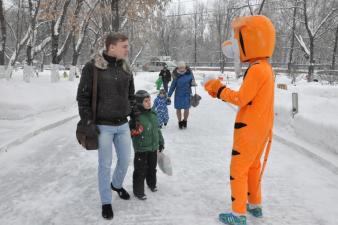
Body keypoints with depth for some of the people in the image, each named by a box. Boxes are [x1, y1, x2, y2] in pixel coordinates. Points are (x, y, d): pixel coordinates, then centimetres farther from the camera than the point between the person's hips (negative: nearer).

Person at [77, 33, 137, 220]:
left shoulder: (125, 69, 5)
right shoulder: (92, 67, -13)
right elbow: (83, 97, -10)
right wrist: (89, 122, -13)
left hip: (123, 125, 5)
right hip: (103, 126, -5)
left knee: (125, 160, 15)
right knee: (105, 165, 4)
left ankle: (117, 184, 45)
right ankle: (106, 202, 21)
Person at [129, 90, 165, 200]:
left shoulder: (153, 114, 3)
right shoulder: (137, 117, -19)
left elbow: (157, 129, 14)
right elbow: (132, 132, -20)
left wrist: (161, 142, 18)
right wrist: (134, 131, -41)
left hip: (153, 147, 7)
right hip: (141, 149, -7)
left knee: (152, 167, 23)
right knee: (140, 170, 3)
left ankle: (152, 184, 45)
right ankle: (138, 191, 17)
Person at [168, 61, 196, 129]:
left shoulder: (189, 73, -8)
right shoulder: (176, 75, -11)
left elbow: (192, 82, 7)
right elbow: (173, 86, -3)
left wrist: (193, 83, -18)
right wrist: (169, 95, -3)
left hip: (187, 94, 1)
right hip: (179, 94, -1)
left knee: (186, 108, 5)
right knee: (178, 108, 7)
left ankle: (185, 121, 32)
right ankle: (180, 122, 29)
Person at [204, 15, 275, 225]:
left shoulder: (256, 69, -22)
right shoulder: (265, 67, 9)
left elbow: (241, 99, -20)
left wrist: (219, 88, -10)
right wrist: (222, 92, 7)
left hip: (249, 129, -9)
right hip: (260, 127, 9)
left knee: (238, 170, 1)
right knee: (253, 166, 21)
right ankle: (255, 205, 33)